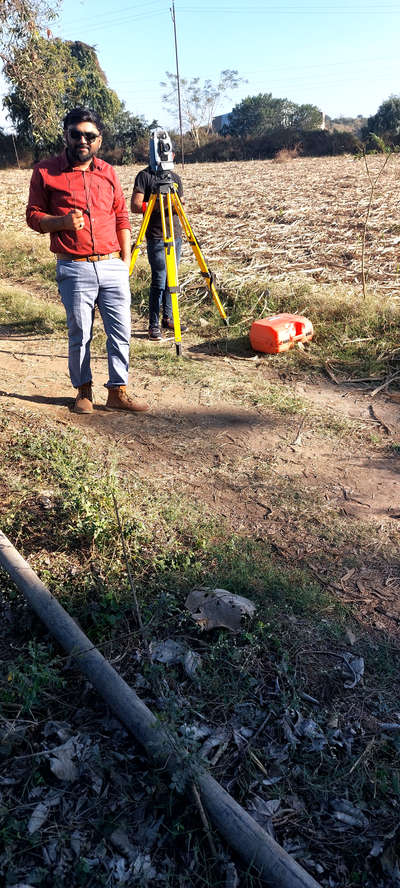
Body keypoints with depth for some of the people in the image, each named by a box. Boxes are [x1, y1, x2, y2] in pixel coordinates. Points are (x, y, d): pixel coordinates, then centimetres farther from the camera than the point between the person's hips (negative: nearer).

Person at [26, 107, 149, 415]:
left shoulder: (107, 172, 13)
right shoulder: (45, 172, 2)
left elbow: (122, 217, 15)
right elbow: (34, 216, 4)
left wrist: (126, 259, 8)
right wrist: (62, 221, -15)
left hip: (113, 266, 3)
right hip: (74, 269, -3)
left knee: (121, 331, 1)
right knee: (80, 334, 4)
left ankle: (118, 392, 12)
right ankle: (84, 391, 20)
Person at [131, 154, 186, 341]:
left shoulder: (175, 178, 15)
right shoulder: (144, 176, -2)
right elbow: (135, 206, -9)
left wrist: (175, 205, -11)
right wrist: (159, 205, -16)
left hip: (175, 235, 6)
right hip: (156, 237, -6)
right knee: (159, 281, -9)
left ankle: (167, 318, 20)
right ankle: (153, 325, -3)